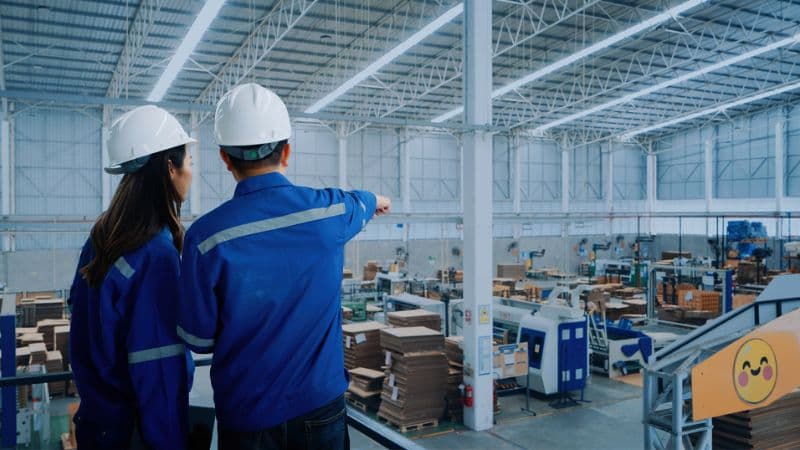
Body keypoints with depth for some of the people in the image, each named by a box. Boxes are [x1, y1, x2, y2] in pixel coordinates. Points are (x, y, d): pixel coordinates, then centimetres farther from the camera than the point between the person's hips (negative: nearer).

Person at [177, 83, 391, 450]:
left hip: (246, 414, -1)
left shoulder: (207, 235, -18)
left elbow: (198, 339, -9)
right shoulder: (328, 211, -11)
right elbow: (359, 204, 15)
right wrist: (376, 201, 38)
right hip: (321, 404, 2)